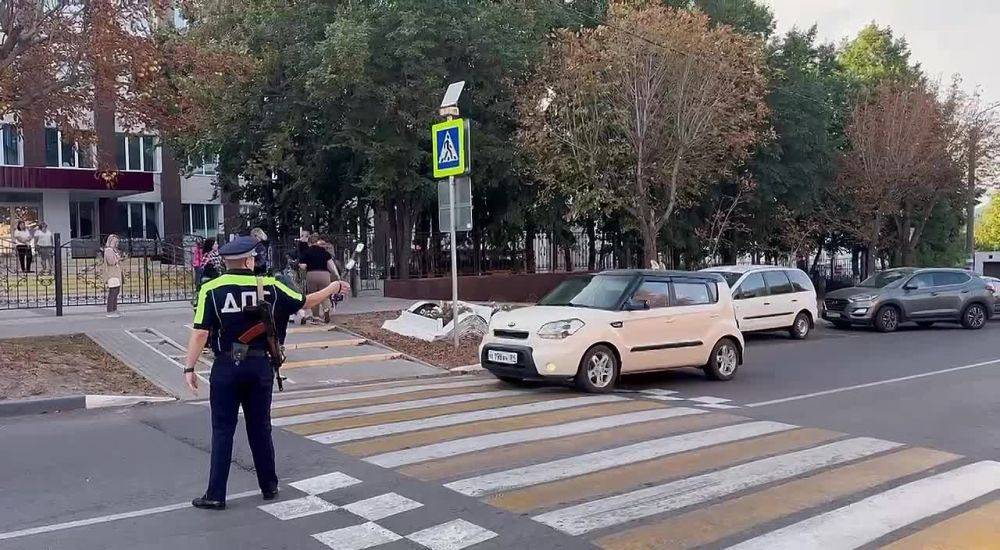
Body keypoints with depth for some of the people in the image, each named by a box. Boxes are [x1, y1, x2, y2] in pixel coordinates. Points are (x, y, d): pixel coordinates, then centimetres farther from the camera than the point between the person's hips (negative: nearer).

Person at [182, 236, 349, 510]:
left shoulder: (211, 289, -7)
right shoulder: (268, 286, -2)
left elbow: (200, 333, -12)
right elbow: (306, 302, 8)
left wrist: (190, 367, -4)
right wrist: (333, 288, 24)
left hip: (226, 368, -2)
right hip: (259, 367, 2)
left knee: (222, 431, 6)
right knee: (260, 429, 14)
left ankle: (216, 495, 10)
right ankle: (269, 487, 25)